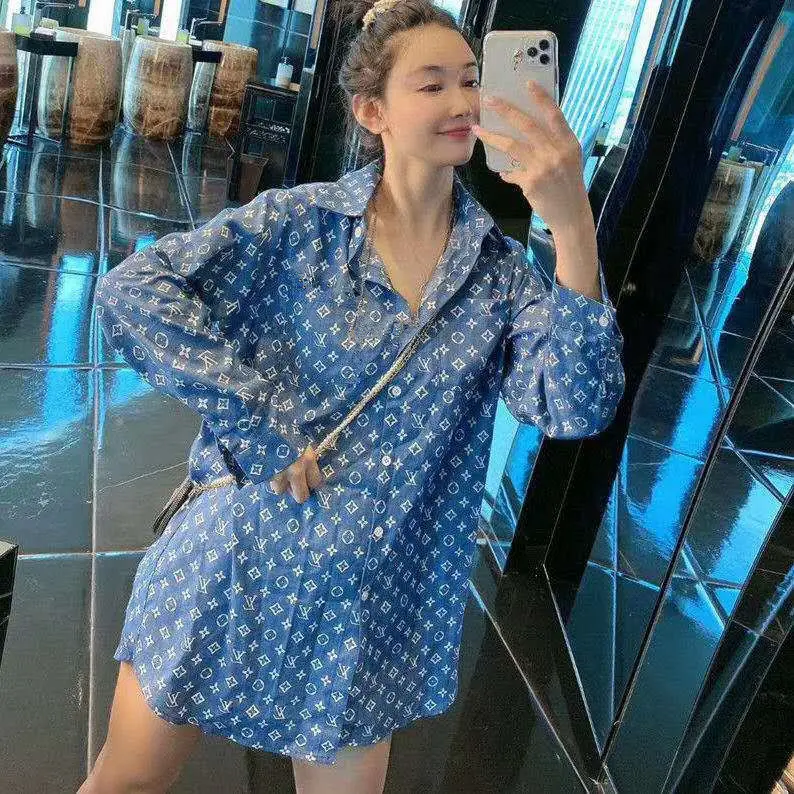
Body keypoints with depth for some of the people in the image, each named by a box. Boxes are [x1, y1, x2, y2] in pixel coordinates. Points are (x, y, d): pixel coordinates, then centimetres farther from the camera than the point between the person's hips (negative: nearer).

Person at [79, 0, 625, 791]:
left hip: (369, 608, 2)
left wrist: (573, 224, -29)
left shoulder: (502, 272, -2)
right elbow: (130, 289, -15)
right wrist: (258, 429, -20)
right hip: (236, 569, -1)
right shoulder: (302, 220, -8)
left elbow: (576, 408, -17)